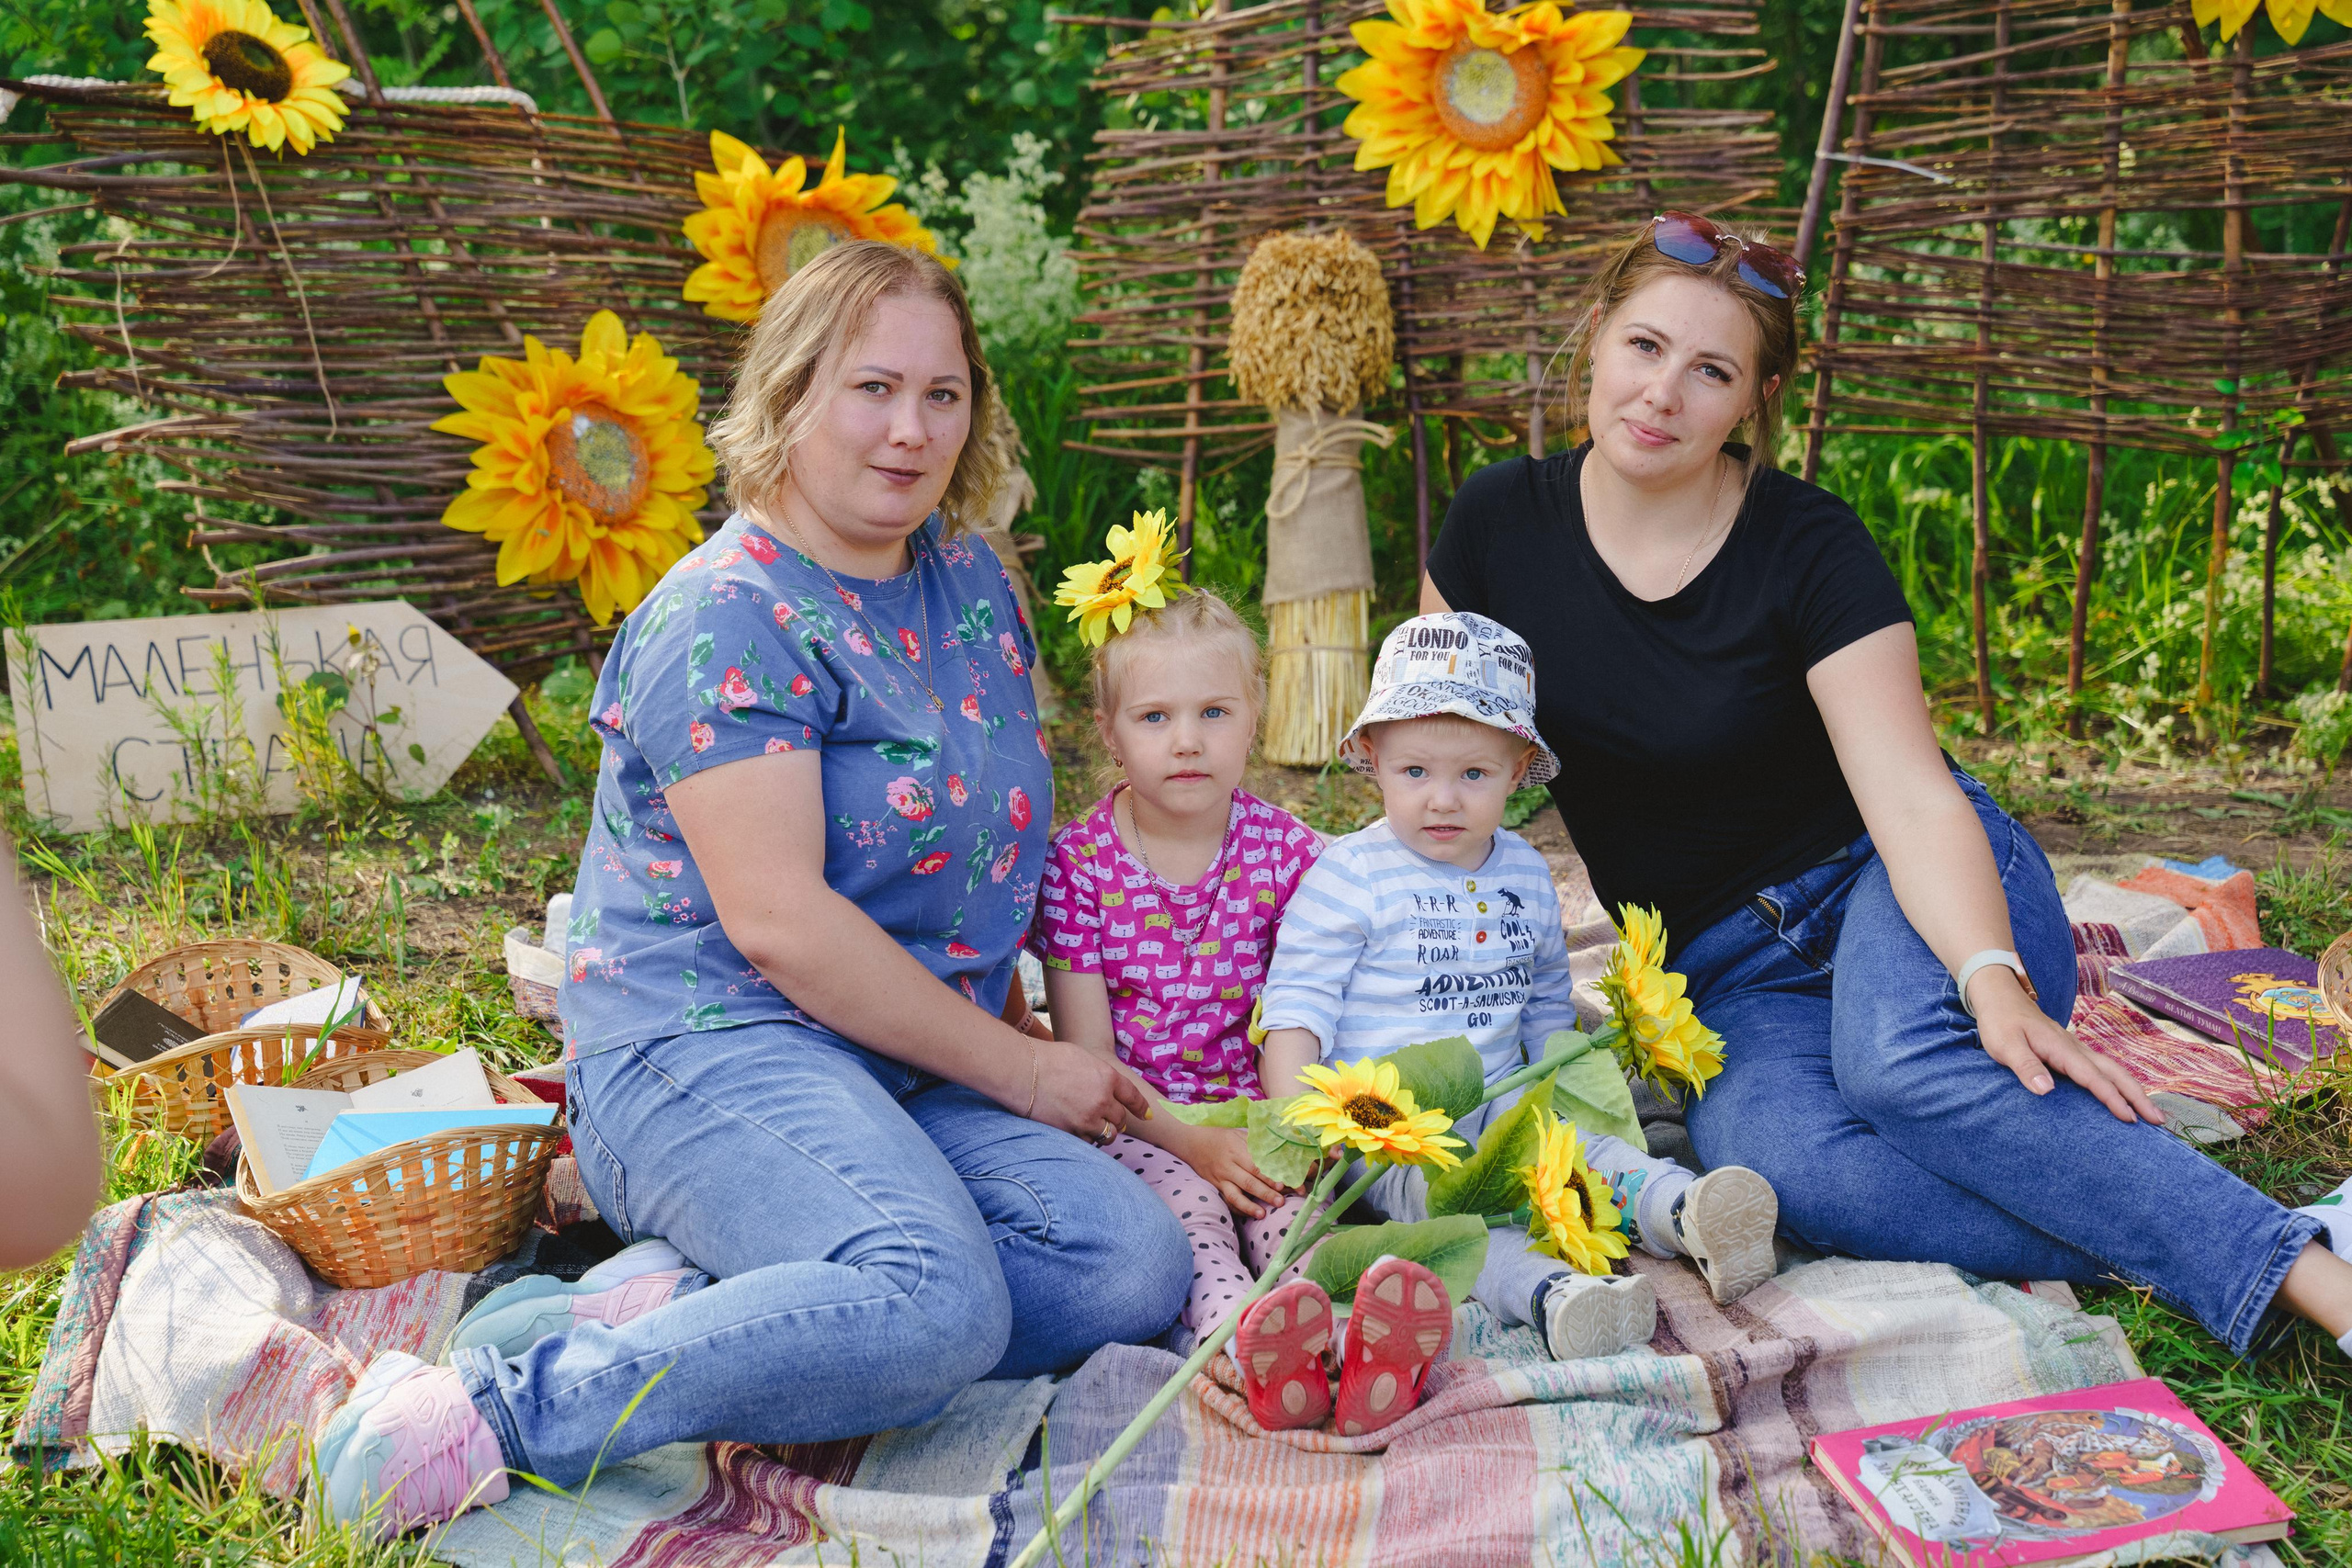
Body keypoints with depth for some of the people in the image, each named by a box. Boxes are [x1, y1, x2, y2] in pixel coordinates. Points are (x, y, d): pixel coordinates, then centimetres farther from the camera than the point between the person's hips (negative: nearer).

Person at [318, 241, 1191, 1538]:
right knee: (935, 1303, -33)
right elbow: (777, 919, -18)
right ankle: (496, 1411, -22)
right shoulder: (726, 620, -9)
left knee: (1135, 1269, -16)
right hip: (706, 1045, -8)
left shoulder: (968, 579, 14)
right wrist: (1017, 1068, -12)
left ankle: (669, 1303, -16)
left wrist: (1023, 1031, 13)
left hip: (906, 1075, 8)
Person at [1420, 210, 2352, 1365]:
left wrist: (1995, 982, -37)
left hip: (1885, 885, -2)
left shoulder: (1808, 548, -13)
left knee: (1901, 1056, -38)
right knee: (1777, 1160, -33)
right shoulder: (1500, 523, -3)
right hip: (1730, 970, 2)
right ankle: (2147, 1241, -27)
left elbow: (1914, 797, -20)